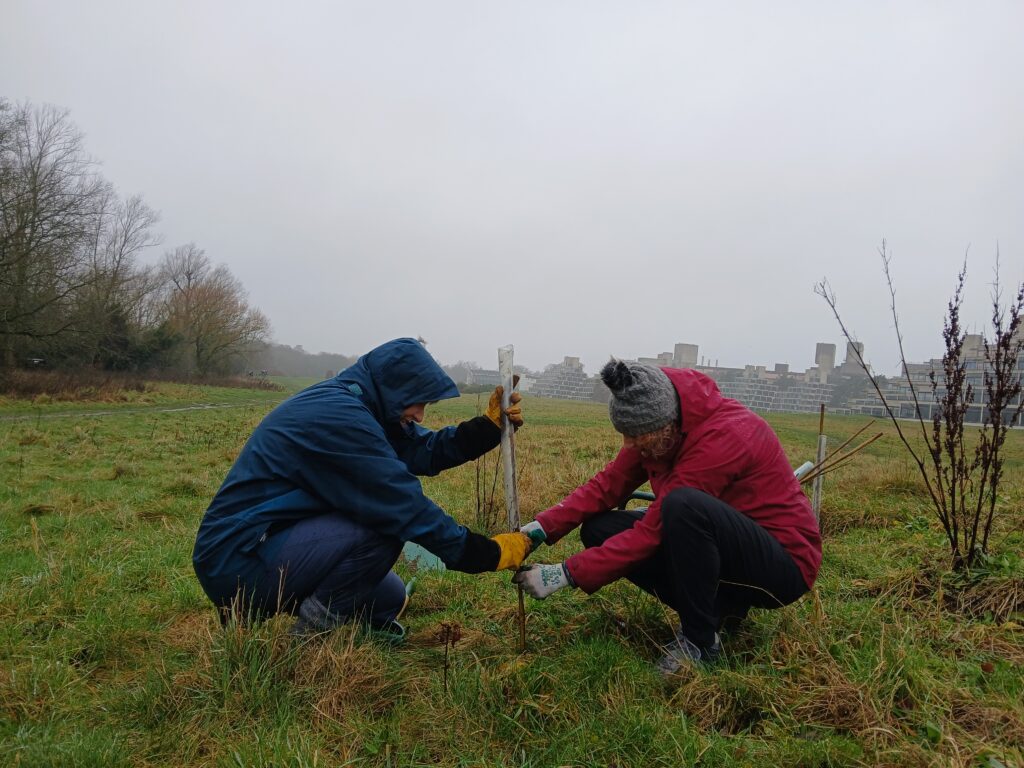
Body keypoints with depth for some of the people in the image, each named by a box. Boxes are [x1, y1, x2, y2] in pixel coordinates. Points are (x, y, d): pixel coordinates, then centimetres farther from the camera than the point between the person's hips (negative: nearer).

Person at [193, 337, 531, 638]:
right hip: (237, 560, -10)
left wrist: (490, 424, -7)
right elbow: (405, 507, -25)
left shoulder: (347, 404, 7)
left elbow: (424, 450, 6)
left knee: (389, 599, 14)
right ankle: (310, 634, -6)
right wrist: (490, 553, -18)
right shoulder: (338, 416, -24)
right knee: (382, 528, -24)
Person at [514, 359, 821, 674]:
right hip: (722, 547, 8)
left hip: (784, 562, -8)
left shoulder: (720, 436, -29)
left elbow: (652, 532, -28)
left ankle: (700, 641, -15)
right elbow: (608, 484, -5)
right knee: (600, 529, -7)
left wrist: (567, 574, -25)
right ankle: (718, 605, 2)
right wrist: (543, 527, -19)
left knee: (683, 505, -37)